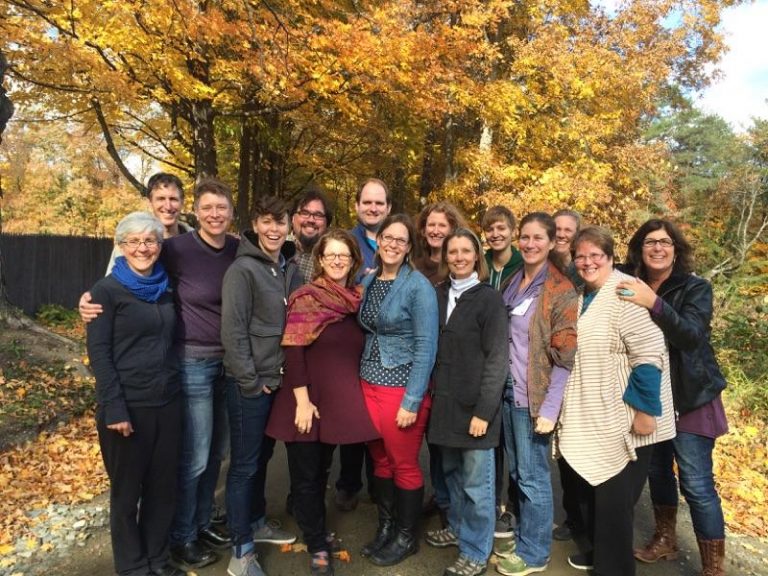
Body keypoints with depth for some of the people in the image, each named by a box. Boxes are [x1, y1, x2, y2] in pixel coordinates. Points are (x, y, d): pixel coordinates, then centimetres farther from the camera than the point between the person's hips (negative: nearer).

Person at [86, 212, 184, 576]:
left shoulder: (165, 289, 8)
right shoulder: (107, 290, -7)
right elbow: (98, 352, -11)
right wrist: (114, 407, -17)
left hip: (167, 402, 5)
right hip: (127, 405, -5)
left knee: (163, 486, 14)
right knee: (126, 490, 11)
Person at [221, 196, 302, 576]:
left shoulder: (290, 269, 8)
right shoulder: (242, 270, -13)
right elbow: (233, 332, -17)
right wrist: (251, 382, -16)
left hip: (278, 380, 7)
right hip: (250, 383, -6)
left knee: (261, 458, 20)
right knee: (244, 465, 3)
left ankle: (256, 522, 38)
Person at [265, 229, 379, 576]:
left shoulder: (357, 300, 5)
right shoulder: (306, 298, -11)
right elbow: (293, 353, -15)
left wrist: (354, 395, 12)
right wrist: (302, 400, -19)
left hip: (339, 400, 5)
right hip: (308, 400, -5)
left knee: (322, 471, 20)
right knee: (306, 474, 6)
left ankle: (316, 530, 39)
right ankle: (317, 546, 23)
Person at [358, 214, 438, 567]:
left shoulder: (419, 286, -12)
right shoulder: (367, 282, 6)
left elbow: (426, 347, -15)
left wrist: (412, 401, -18)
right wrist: (364, 379, 7)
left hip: (401, 388, -5)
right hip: (368, 384, 6)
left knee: (404, 465, 8)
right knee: (380, 460, 16)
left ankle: (407, 536, 28)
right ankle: (385, 527, 35)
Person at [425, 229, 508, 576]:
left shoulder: (489, 298, -9)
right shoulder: (439, 294, 6)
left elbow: (497, 359, -11)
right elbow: (434, 349, 11)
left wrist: (484, 410, -15)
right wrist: (432, 393, 6)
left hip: (474, 403, -5)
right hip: (445, 401, 5)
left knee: (476, 480, 5)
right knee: (452, 471, 18)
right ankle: (458, 528, 39)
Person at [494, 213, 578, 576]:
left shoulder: (561, 292, -11)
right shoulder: (512, 283, 8)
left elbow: (566, 358, -13)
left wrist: (550, 409, -17)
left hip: (534, 397, -6)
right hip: (508, 392, 6)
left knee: (533, 476, 5)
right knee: (516, 471, 17)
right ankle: (523, 538, 34)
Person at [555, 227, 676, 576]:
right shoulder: (582, 296, 9)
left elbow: (649, 355, -23)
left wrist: (645, 409, -23)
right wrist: (571, 408, 20)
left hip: (623, 417, -8)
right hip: (591, 416, 8)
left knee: (614, 497, 3)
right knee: (591, 488, 19)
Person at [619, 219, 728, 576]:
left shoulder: (695, 288, -8)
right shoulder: (631, 288, 2)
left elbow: (692, 335, -23)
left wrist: (654, 303, -37)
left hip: (689, 399, -4)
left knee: (696, 483, -2)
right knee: (656, 469, 16)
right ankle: (664, 540, 36)